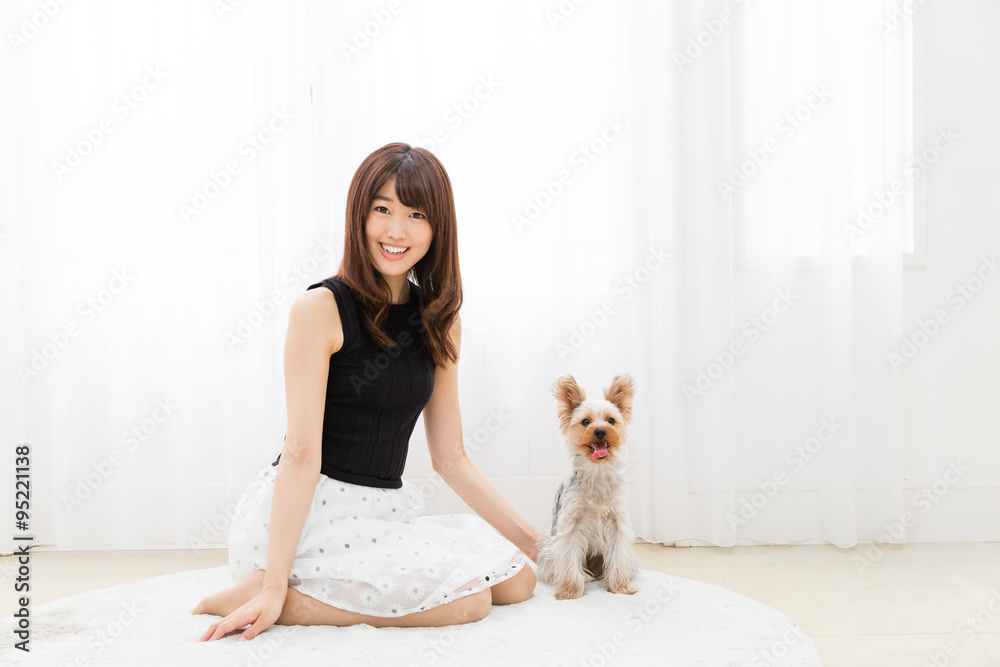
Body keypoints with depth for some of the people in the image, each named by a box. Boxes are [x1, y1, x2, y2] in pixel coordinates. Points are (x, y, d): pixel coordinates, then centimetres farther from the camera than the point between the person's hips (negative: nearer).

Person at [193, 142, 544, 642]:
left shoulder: (440, 320, 7)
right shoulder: (321, 308, -12)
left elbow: (450, 458, 10)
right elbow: (302, 454, -17)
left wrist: (527, 539, 6)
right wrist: (273, 587, -21)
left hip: (383, 511, 8)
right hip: (304, 513, -7)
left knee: (516, 579, -2)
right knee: (466, 599, -19)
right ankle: (257, 595, -9)